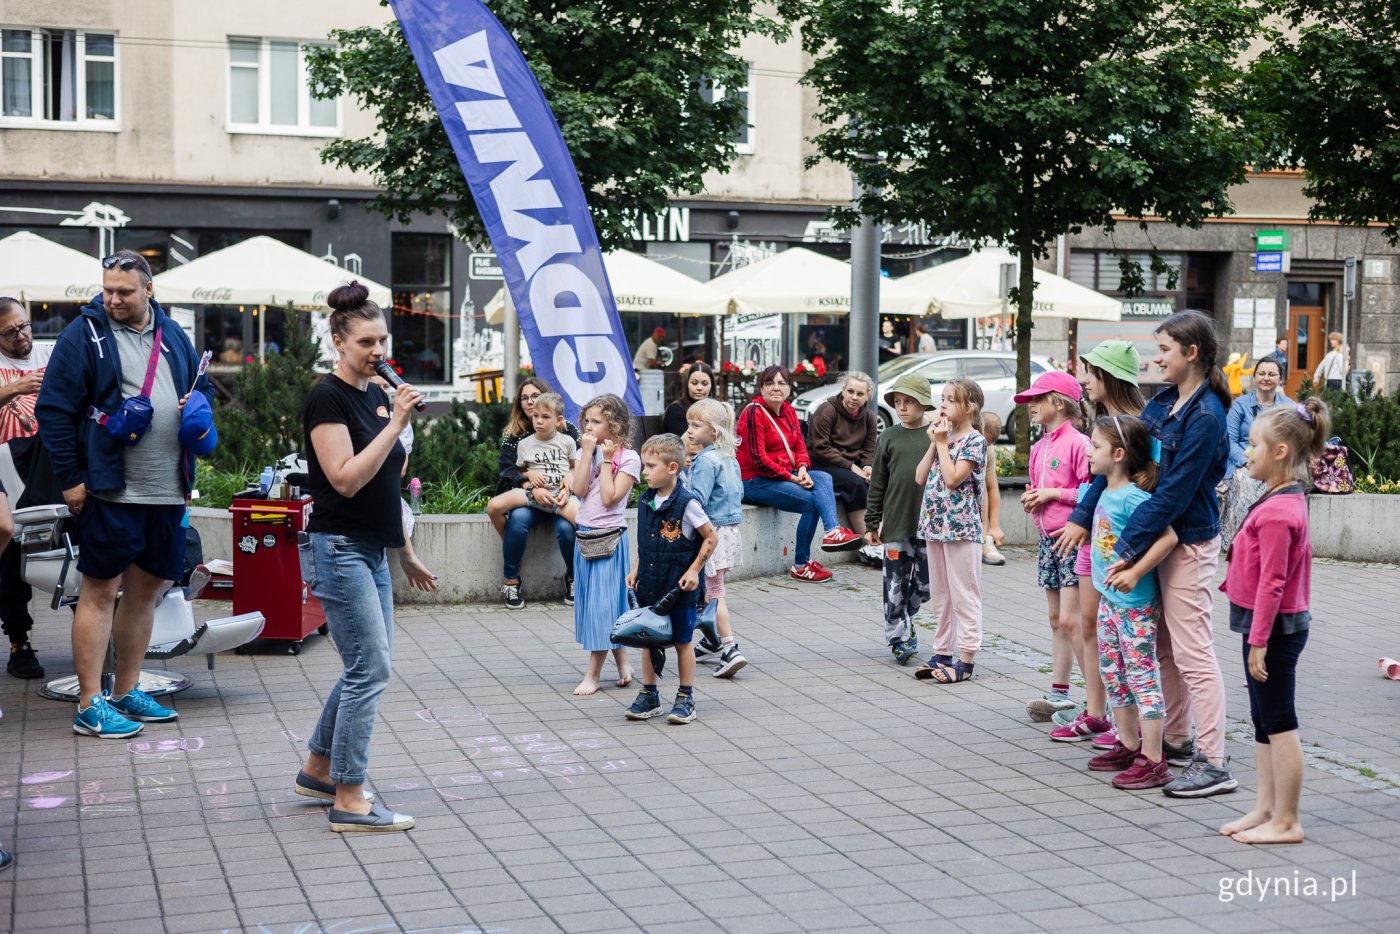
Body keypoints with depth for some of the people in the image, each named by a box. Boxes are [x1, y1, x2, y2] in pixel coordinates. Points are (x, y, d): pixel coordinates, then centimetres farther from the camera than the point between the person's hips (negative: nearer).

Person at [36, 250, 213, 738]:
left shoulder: (172, 335, 12)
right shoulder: (85, 333, -6)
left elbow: (201, 385, 26)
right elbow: (53, 409, -7)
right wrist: (71, 477, -11)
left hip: (168, 493, 6)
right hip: (110, 491, -6)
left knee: (145, 589, 13)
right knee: (100, 592, -2)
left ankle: (126, 692, 26)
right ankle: (89, 706, 3)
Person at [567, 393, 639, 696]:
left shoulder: (628, 458, -8)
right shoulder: (584, 452, 7)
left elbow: (609, 497, -17)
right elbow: (579, 490, -8)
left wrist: (607, 460, -14)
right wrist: (588, 452, -10)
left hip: (610, 537, -6)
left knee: (603, 601, -4)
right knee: (591, 600, 10)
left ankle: (593, 673, 3)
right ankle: (622, 662, 23)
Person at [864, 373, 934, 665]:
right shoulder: (889, 437, 3)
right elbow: (877, 485, 6)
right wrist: (872, 524, 5)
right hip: (896, 523, 0)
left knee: (925, 583, 7)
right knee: (895, 583, 1)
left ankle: (905, 617, 33)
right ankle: (898, 636, 13)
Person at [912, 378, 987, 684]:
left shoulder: (974, 440, -10)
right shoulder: (943, 436, 14)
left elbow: (953, 478, -21)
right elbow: (921, 477, 8)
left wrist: (943, 443, -12)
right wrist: (933, 443, 1)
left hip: (961, 528, -8)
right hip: (935, 525, 8)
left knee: (964, 596, -3)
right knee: (942, 595, 14)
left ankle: (966, 661, 1)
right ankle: (942, 653, 21)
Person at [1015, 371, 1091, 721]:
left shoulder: (1077, 443, -13)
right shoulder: (1039, 448, 14)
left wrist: (1054, 494, -17)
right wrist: (1031, 499, 5)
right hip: (1048, 538, 9)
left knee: (1071, 620, -11)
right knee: (1056, 620, 11)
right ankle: (1059, 692, 16)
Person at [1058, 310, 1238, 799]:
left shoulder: (1205, 417, -19)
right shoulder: (1163, 402, 8)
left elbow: (1174, 493, -22)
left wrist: (1128, 548, -21)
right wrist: (1082, 516, 6)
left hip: (1188, 542, -9)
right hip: (1157, 537, 9)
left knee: (1192, 652, -7)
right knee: (1165, 647, 16)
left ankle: (1213, 764, -4)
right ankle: (1176, 740, 29)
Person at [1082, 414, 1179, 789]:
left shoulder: (1133, 497, -20)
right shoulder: (1107, 493, 7)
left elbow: (1168, 537, -26)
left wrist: (1135, 573, -28)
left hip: (1135, 603, -10)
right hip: (1110, 600, 10)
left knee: (1142, 675, -4)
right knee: (1112, 673, 17)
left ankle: (1152, 761, 1)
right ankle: (1128, 746, 30)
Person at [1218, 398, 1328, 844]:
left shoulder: (1276, 511, -21)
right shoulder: (1289, 500, 10)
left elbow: (1271, 582, -23)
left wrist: (1259, 640, -21)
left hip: (1273, 627, -10)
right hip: (1280, 624, 10)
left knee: (1279, 723, -2)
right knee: (1264, 723, 16)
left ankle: (1286, 822, 5)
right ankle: (1265, 809, 24)